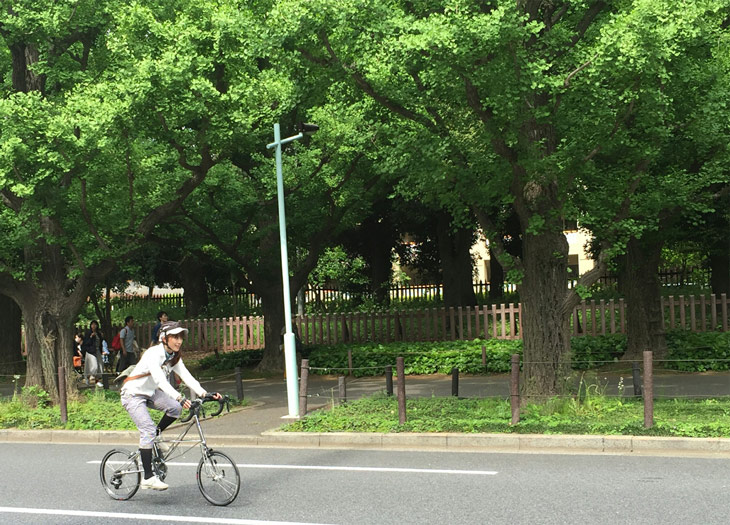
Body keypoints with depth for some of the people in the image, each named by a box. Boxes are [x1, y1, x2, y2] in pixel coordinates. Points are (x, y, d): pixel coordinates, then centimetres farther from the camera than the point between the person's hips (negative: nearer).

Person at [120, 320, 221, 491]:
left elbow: (186, 376, -12)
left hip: (150, 392, 7)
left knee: (175, 408, -18)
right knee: (148, 429, -21)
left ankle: (155, 436, 8)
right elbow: (160, 379, -40)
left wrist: (205, 393, -27)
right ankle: (148, 478, -18)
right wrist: (179, 397, -53)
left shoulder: (173, 357, -2)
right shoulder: (154, 354, -26)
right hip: (133, 394, -7)